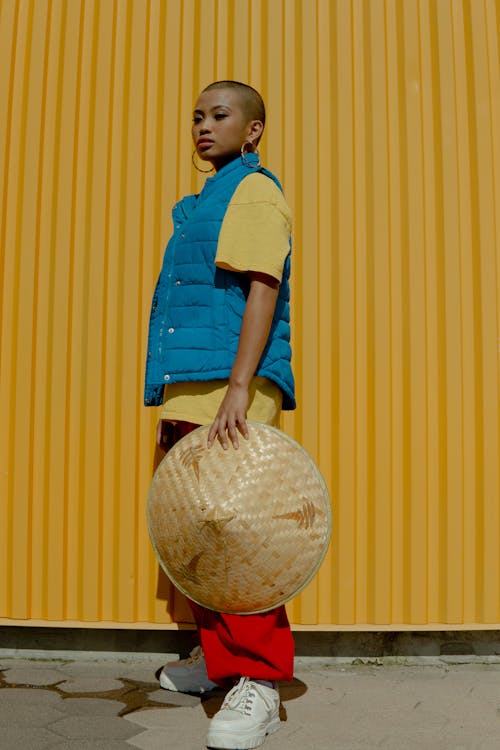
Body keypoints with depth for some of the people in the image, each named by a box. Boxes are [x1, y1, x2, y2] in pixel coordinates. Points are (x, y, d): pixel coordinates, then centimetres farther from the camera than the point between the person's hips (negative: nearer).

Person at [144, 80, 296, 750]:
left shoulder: (254, 191, -1)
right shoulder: (203, 204, 26)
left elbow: (262, 290, -14)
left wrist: (238, 386, -25)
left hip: (231, 385, -9)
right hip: (191, 389, 9)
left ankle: (258, 683, -6)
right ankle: (218, 655, 25)